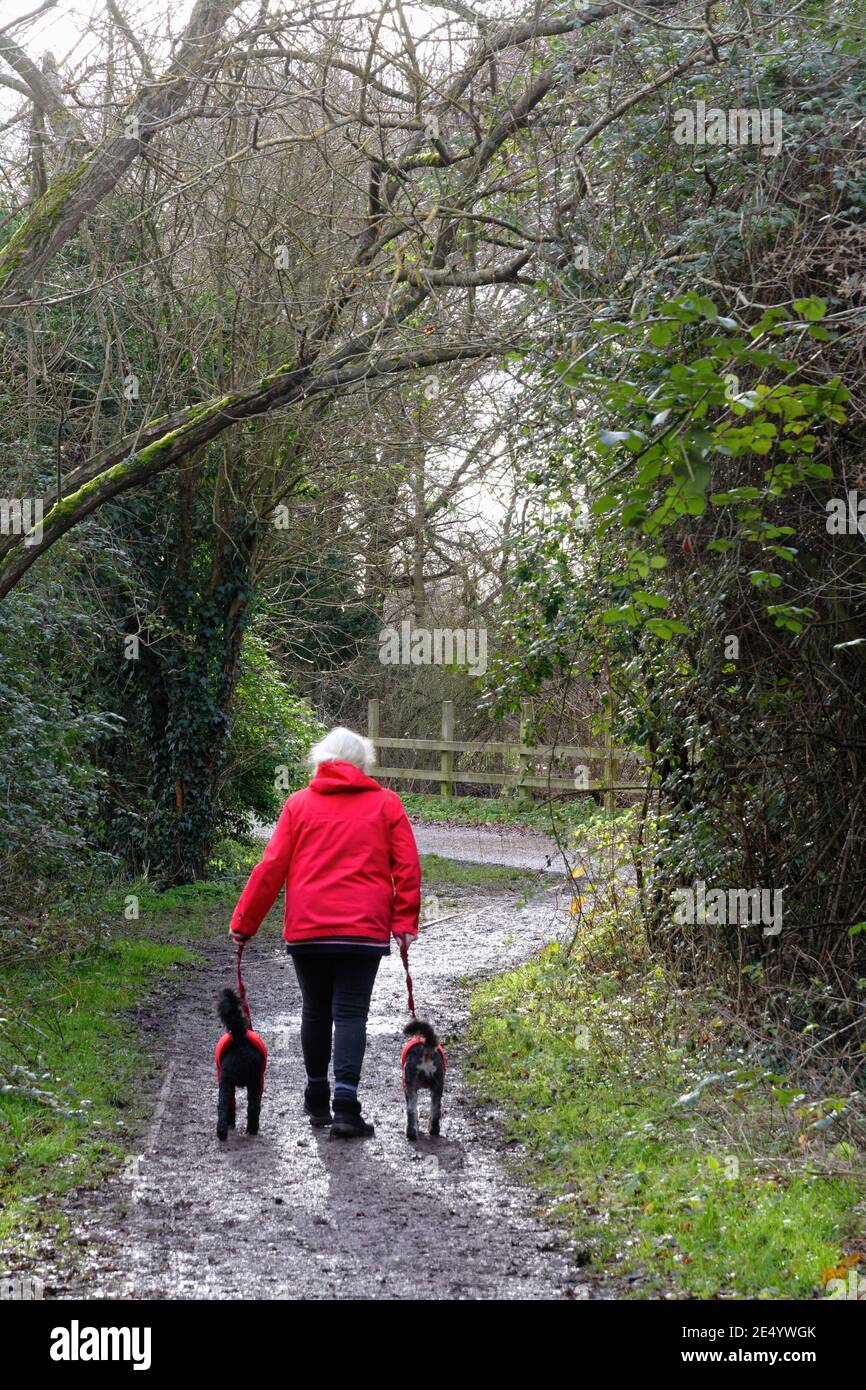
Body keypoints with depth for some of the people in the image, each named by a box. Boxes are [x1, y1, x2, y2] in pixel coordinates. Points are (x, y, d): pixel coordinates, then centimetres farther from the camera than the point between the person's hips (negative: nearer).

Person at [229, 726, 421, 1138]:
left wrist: (244, 922, 10)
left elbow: (271, 867, 5)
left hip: (307, 930, 1)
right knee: (351, 1014, -2)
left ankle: (317, 1100, 24)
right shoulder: (386, 803, 7)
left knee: (316, 1011, 15)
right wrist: (405, 921, 4)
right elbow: (407, 867, 1)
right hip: (364, 930, -1)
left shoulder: (300, 803, 8)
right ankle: (345, 1104, -15)